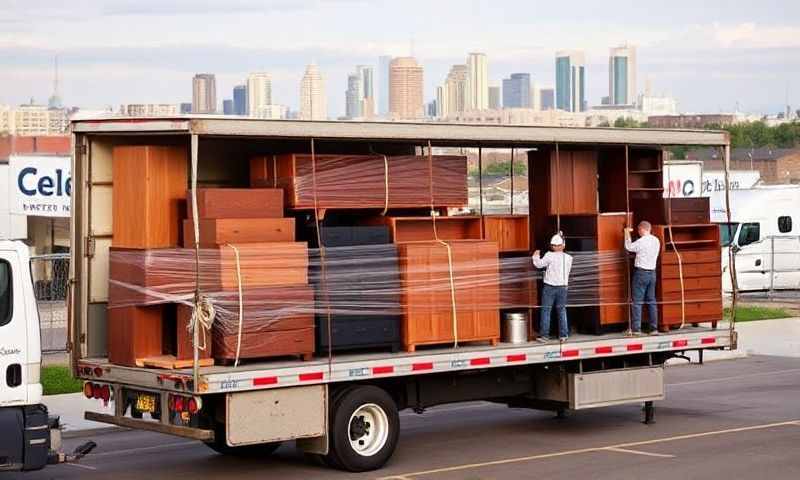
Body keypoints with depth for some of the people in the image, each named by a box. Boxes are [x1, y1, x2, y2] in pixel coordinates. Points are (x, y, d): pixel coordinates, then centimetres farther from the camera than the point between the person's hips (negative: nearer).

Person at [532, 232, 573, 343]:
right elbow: (567, 271, 10)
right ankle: (563, 335, 11)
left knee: (546, 310, 2)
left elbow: (539, 264, -12)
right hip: (562, 287, 3)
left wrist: (536, 256, 7)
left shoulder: (550, 256, -12)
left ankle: (544, 335, 0)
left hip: (549, 287, -3)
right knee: (562, 311, 12)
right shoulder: (568, 258, 0)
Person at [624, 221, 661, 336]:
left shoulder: (641, 241, -14)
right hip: (652, 272, 6)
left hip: (641, 272, -6)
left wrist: (627, 233, 16)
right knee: (651, 301, 9)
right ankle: (654, 328, 7)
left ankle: (636, 328, -7)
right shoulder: (656, 241, 6)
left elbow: (629, 247, 1)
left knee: (637, 301, -4)